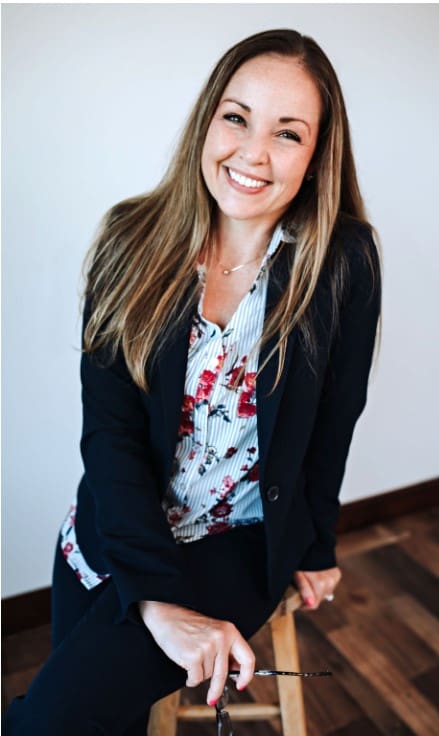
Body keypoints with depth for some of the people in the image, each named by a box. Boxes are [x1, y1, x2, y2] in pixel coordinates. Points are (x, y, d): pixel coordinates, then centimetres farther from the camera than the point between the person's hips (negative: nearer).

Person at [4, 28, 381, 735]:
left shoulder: (344, 262, -14)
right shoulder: (134, 241, -11)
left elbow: (332, 422, -3)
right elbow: (108, 428, -14)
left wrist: (316, 552, 8)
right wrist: (158, 596, -20)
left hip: (239, 544, -2)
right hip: (111, 531, 3)